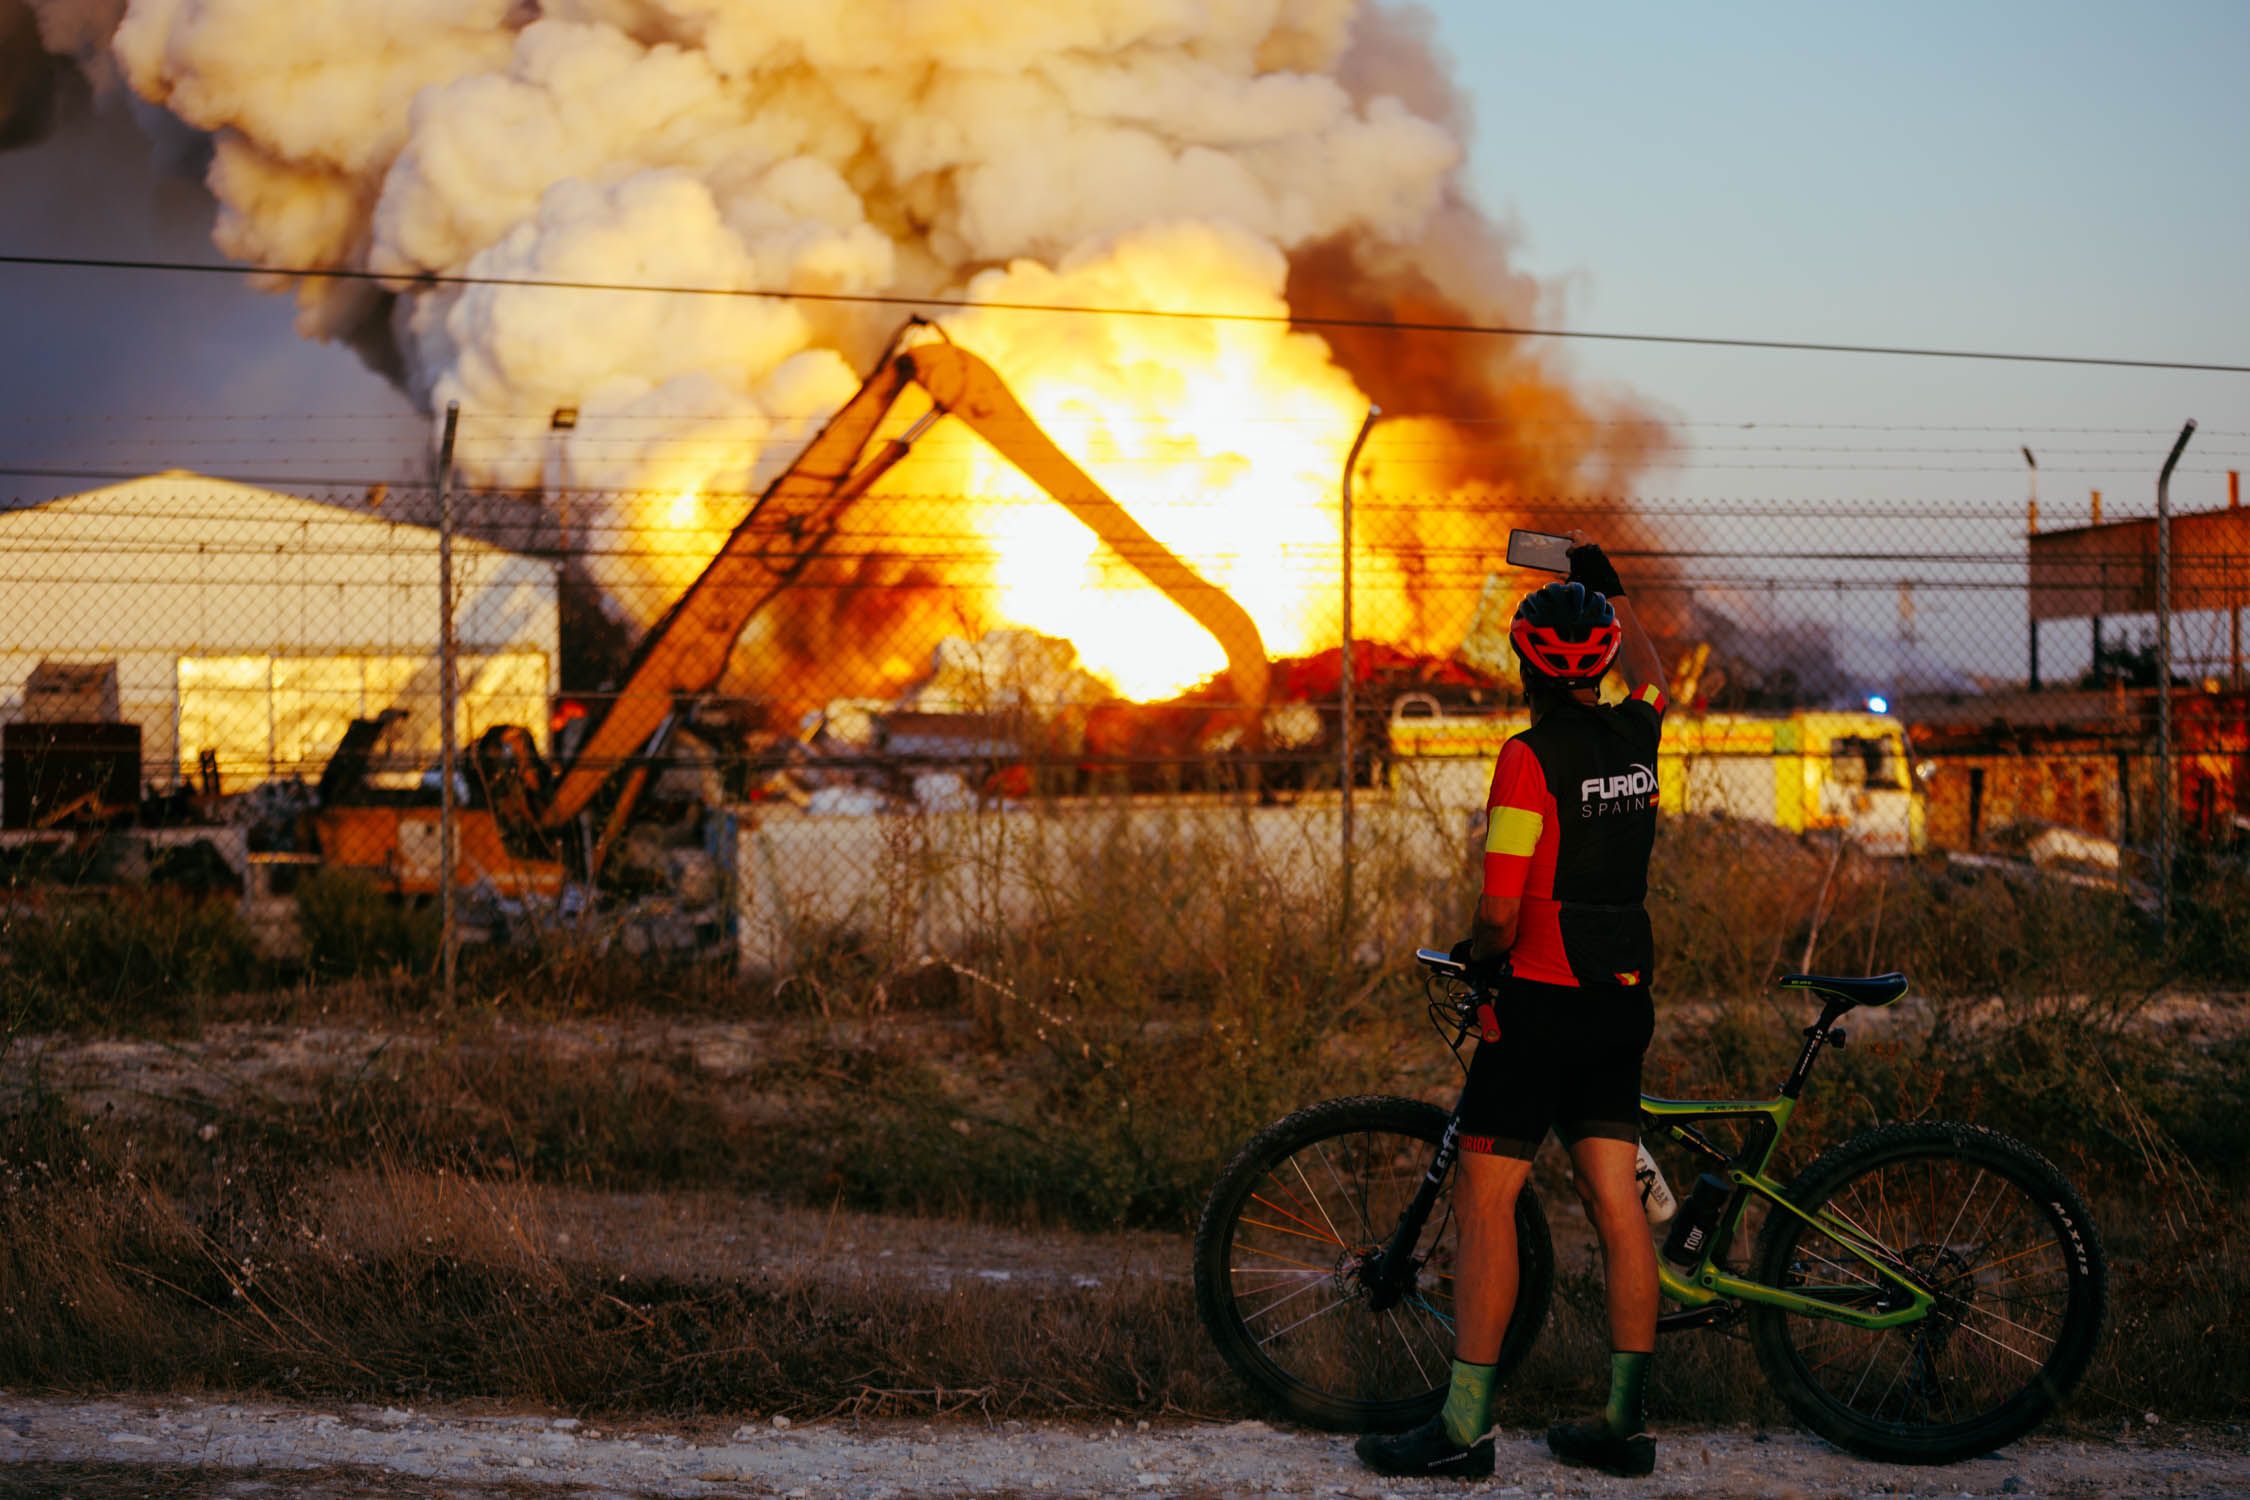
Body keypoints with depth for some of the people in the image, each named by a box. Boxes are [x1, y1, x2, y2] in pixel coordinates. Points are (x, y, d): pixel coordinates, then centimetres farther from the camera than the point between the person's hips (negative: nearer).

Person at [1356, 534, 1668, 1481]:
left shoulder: (1531, 757, -15)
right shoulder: (1635, 737, 4)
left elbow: (1500, 913, -18)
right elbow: (1650, 676, 31)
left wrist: (1479, 957, 2)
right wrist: (1609, 586, 38)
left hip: (1542, 1001, -7)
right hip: (1625, 1002, 7)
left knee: (1486, 1198, -1)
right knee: (1615, 1204, 8)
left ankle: (1465, 1427, 0)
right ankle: (1623, 1422, 13)